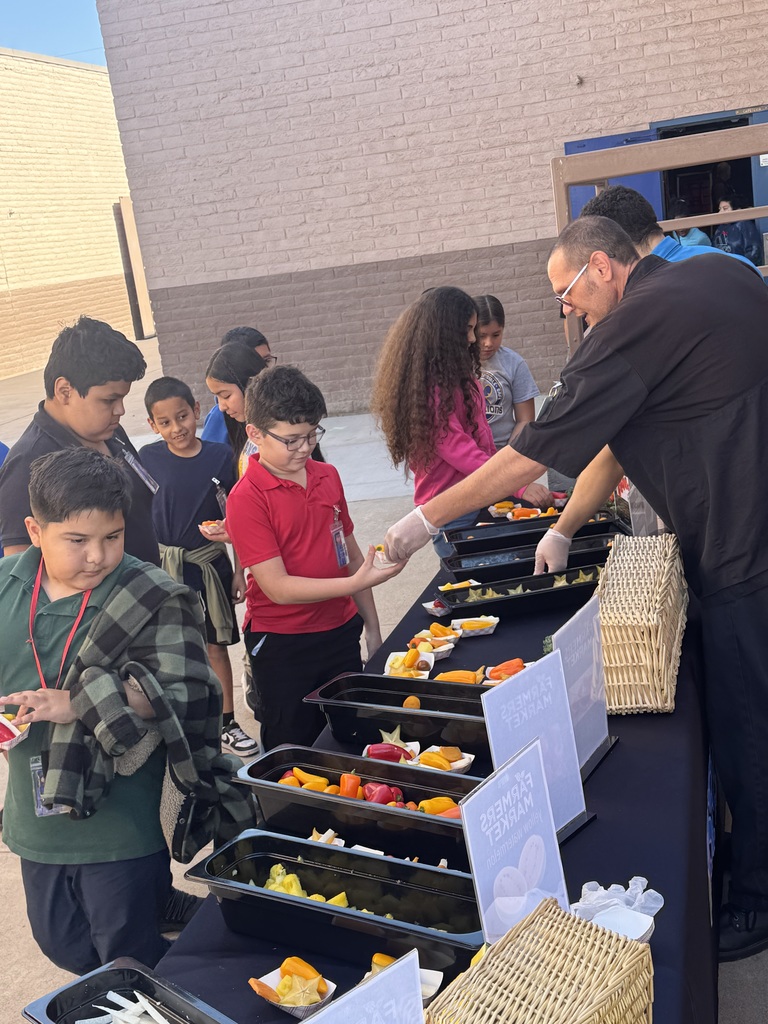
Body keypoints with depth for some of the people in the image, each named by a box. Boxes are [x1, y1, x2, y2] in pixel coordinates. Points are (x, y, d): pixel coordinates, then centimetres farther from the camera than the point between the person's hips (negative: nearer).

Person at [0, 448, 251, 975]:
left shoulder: (153, 599, -16)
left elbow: (181, 692, -23)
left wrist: (81, 703, -27)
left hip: (119, 826, -5)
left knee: (129, 960, 11)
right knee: (60, 946, 26)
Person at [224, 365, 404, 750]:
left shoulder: (328, 477, 4)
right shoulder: (246, 498, -16)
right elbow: (277, 587, -20)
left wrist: (372, 627, 15)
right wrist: (356, 582, -26)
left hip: (341, 633, 5)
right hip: (281, 646, -5)